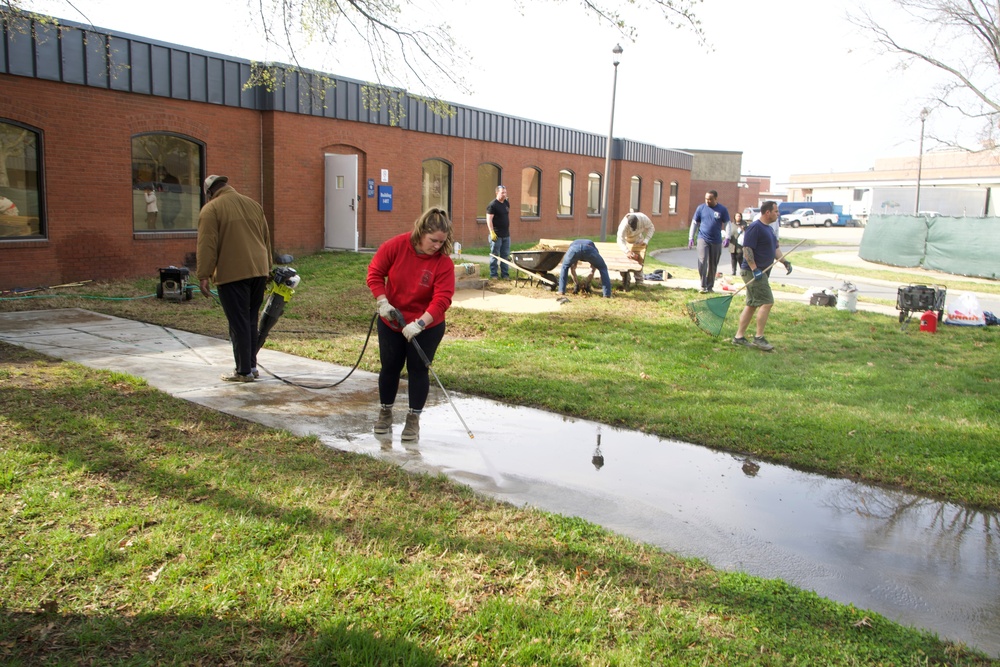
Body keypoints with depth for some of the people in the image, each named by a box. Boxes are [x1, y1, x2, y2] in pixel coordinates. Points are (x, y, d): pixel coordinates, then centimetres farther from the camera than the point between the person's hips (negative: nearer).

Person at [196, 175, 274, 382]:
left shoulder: (211, 209, -3)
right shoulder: (253, 204, 15)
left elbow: (207, 246, -11)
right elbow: (266, 239, 18)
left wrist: (204, 276, -10)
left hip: (232, 274, -6)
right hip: (258, 271, 6)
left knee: (239, 323, 0)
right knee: (251, 320, 16)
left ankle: (244, 371, 5)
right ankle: (252, 365, 21)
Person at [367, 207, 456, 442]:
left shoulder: (444, 263, -20)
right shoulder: (395, 246, -16)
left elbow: (442, 299, -25)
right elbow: (375, 273, -8)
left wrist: (420, 323, -34)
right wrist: (382, 302, -19)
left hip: (427, 327, -2)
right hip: (390, 322, 2)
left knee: (418, 370, 3)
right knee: (390, 367, 12)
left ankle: (413, 419, 17)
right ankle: (385, 412, 31)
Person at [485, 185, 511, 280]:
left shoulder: (507, 203, 12)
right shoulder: (492, 205, -11)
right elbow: (489, 219, -15)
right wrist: (492, 232, -23)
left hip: (506, 234, 7)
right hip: (496, 235, -7)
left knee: (505, 255, 10)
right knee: (495, 255, 0)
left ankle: (505, 274, 16)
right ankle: (493, 274, 6)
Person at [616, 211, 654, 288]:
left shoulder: (643, 218, -31)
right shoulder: (624, 224, -41)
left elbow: (650, 228, -13)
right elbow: (620, 240, -47)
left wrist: (646, 240, -26)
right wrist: (627, 252, -61)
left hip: (638, 241, 3)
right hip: (626, 240, -2)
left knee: (639, 260, -4)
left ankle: (639, 282, 1)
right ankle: (625, 283, -3)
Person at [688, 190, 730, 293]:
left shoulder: (722, 210, 0)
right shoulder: (701, 208, 1)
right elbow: (694, 223, 7)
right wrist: (691, 238, 2)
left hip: (716, 241, 1)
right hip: (703, 239, -1)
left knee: (713, 265, 8)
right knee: (702, 262, -15)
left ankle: (710, 286, 20)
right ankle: (703, 286, -11)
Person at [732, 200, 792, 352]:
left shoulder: (768, 228, 18)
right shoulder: (755, 227, -14)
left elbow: (775, 248, 23)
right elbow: (747, 248, -20)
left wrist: (785, 261, 7)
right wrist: (754, 269, -25)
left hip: (760, 271, 10)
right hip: (752, 271, -10)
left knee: (752, 305, 11)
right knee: (767, 302, -11)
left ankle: (739, 337, 16)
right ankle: (759, 338, -4)